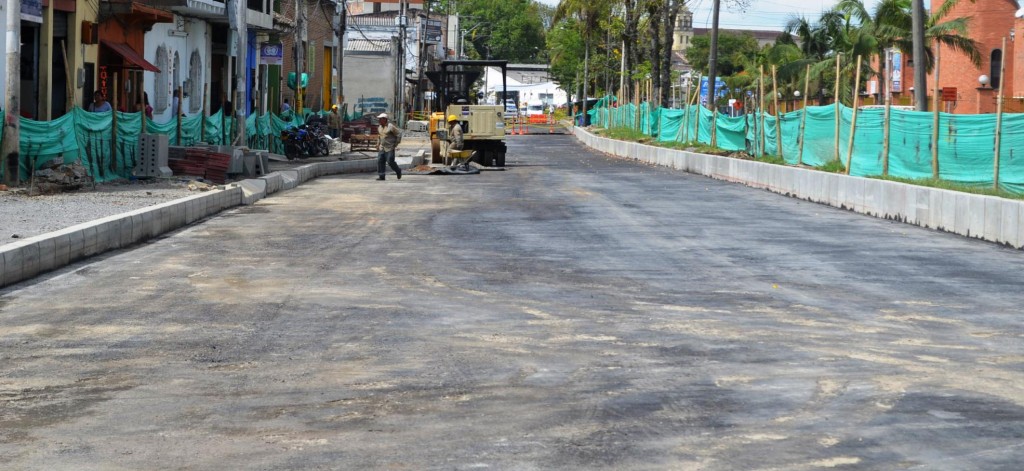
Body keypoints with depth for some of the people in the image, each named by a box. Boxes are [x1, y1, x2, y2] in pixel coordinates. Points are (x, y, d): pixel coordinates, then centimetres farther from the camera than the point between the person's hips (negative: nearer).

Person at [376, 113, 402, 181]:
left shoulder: (391, 127, -12)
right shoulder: (379, 128, 11)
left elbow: (399, 134, -9)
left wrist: (396, 144, -7)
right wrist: (378, 145, 16)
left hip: (389, 148, -7)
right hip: (382, 148, 7)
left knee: (390, 161, -8)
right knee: (380, 161, -4)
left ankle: (398, 171, 18)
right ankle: (381, 175, 0)